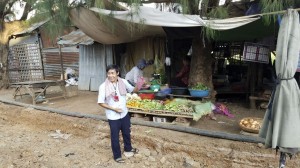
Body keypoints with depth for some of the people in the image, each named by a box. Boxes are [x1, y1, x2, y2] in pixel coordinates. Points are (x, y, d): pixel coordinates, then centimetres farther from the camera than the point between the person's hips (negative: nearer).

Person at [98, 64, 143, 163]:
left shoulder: (123, 82, -9)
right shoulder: (103, 86, -18)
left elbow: (133, 90, 4)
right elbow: (100, 102, -12)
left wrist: (138, 86, -19)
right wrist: (113, 108, -19)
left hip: (124, 114, 4)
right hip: (113, 117, -4)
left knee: (126, 133, 23)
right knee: (115, 137, 11)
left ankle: (128, 149, 49)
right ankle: (117, 156, 33)